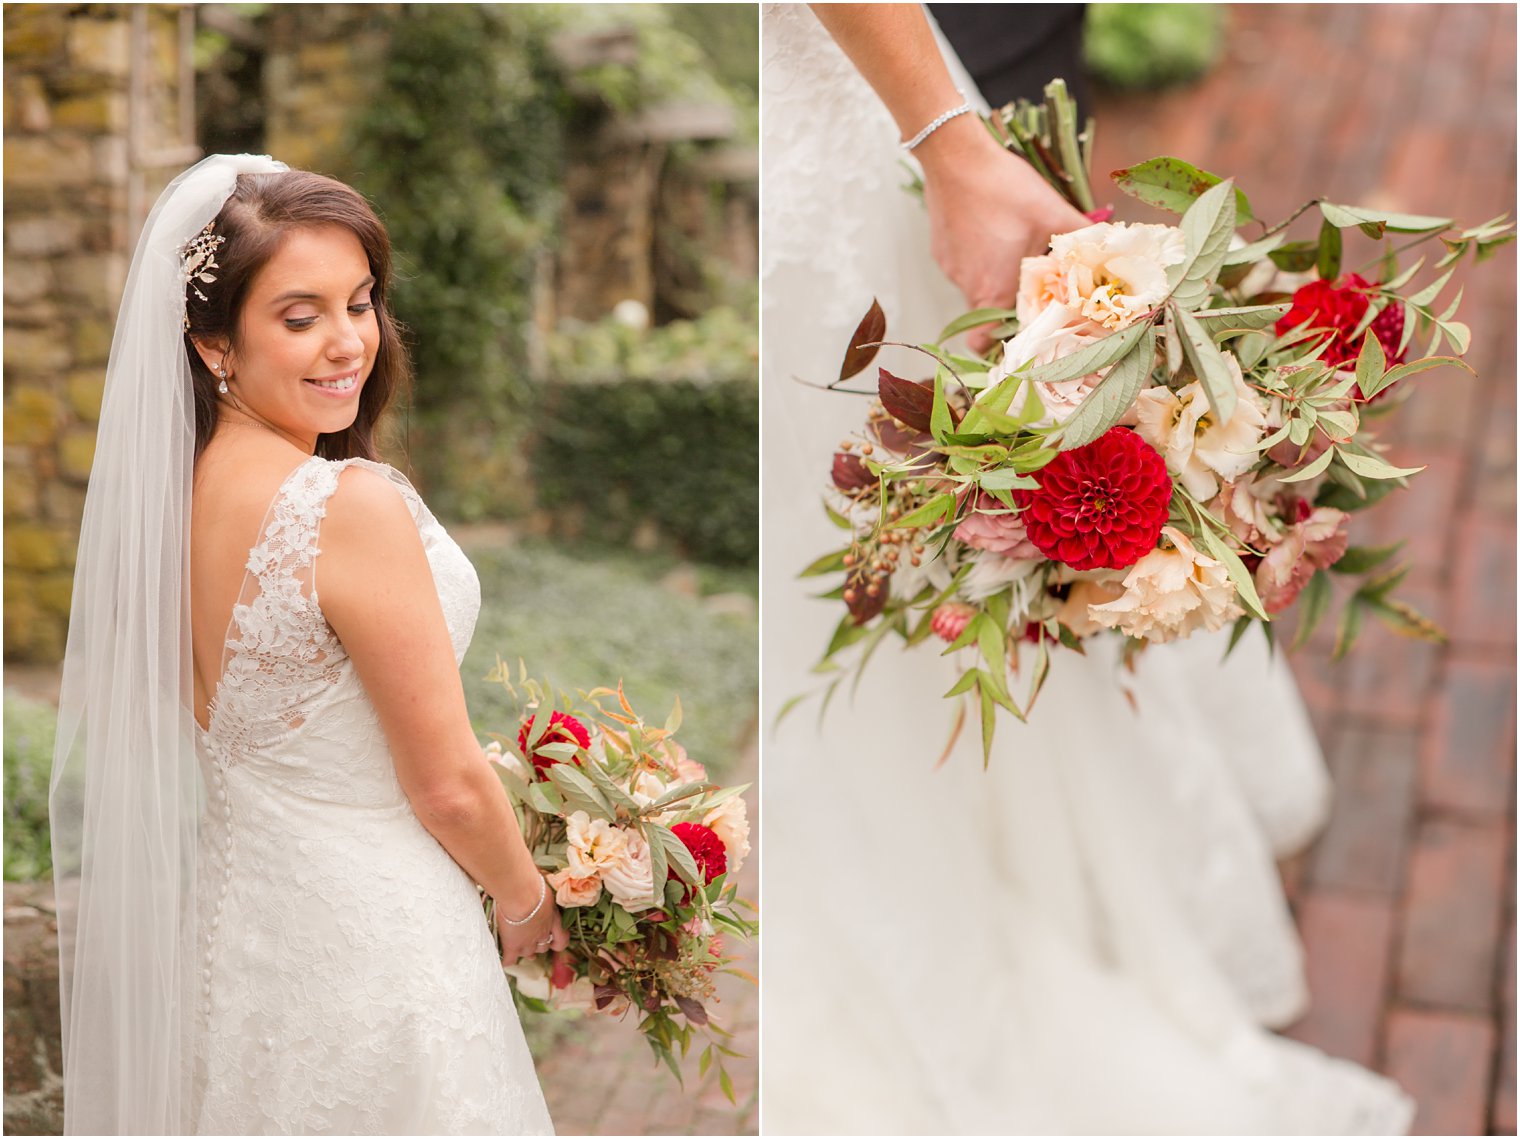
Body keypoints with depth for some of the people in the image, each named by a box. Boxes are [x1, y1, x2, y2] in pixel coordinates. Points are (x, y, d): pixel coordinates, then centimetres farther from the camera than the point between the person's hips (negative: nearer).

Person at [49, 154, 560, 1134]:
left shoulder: (175, 487, -2)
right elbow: (449, 784, -20)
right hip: (365, 936, -7)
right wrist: (530, 904, -1)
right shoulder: (354, 504, -26)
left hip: (228, 907, 8)